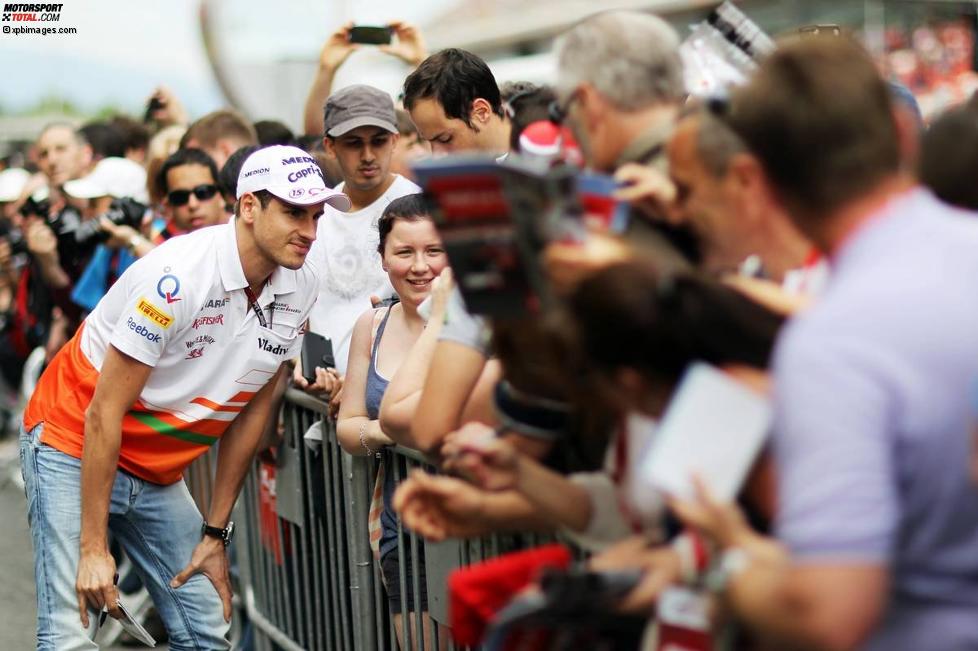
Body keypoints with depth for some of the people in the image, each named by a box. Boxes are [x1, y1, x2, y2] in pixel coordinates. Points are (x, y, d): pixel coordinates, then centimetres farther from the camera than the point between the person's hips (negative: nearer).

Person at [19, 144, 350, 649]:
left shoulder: (302, 285, -6)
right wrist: (94, 548, -21)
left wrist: (215, 534, 5)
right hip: (75, 448, -6)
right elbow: (103, 415, -21)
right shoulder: (176, 276, -26)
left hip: (159, 472, 7)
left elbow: (253, 407, 4)